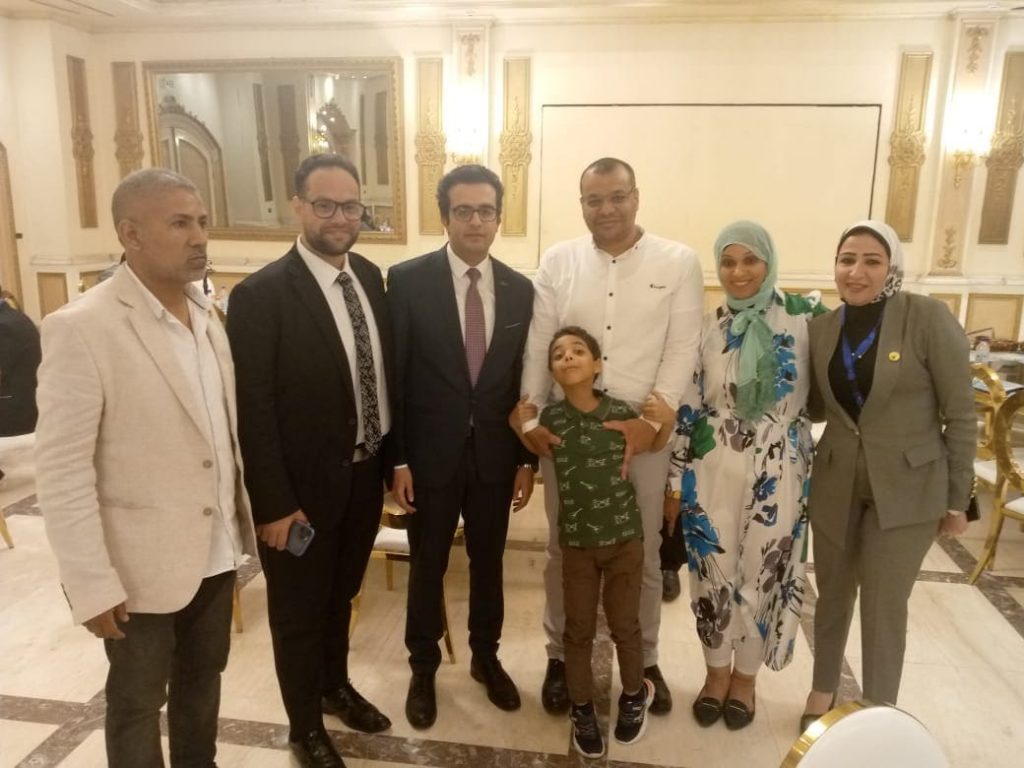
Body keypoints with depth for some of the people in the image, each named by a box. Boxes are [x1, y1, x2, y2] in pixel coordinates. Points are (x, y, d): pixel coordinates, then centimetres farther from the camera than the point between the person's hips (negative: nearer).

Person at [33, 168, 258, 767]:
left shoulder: (208, 316, 3)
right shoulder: (81, 328, -17)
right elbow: (61, 472, -17)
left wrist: (243, 520, 9)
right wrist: (92, 584, -16)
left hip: (215, 550, 6)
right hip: (143, 563, -6)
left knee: (203, 678, 23)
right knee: (137, 699, 16)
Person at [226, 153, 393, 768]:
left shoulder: (370, 277, 2)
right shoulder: (261, 294, -18)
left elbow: (386, 372, 7)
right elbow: (253, 410, -18)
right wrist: (274, 504, -17)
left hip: (366, 473, 6)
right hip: (306, 485, -5)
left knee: (341, 594, 26)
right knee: (299, 610, 16)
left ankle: (336, 686, 51)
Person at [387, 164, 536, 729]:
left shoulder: (520, 289, 1)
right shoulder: (408, 280, -8)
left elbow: (525, 380, 4)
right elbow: (393, 376, -8)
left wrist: (527, 458, 3)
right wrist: (397, 458, -10)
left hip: (495, 455, 3)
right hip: (431, 453, -2)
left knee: (488, 562, 18)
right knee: (428, 566, 14)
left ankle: (485, 658, 41)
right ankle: (423, 668, 37)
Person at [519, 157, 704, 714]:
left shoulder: (678, 262, -2)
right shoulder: (557, 262, 2)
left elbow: (682, 350, -6)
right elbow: (537, 348, 0)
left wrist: (650, 420, -14)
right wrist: (531, 418, -6)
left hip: (643, 432, -1)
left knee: (642, 553, 14)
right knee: (564, 549, 14)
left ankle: (645, 658, 36)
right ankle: (560, 655, 34)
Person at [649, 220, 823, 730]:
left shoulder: (805, 317, -4)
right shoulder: (706, 327, 0)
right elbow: (687, 406, 1)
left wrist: (816, 473, 0)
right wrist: (676, 481, 2)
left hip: (777, 473, -1)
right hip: (713, 469, 1)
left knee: (761, 574, 11)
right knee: (714, 571, 10)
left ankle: (745, 676, 34)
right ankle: (716, 671, 33)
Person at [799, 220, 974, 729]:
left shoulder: (929, 318, -14)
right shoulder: (821, 329, 0)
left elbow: (960, 414, -9)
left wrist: (957, 498, -6)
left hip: (907, 487, -4)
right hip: (836, 483, 4)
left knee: (884, 607, 7)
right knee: (832, 595, 18)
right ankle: (823, 689, 41)